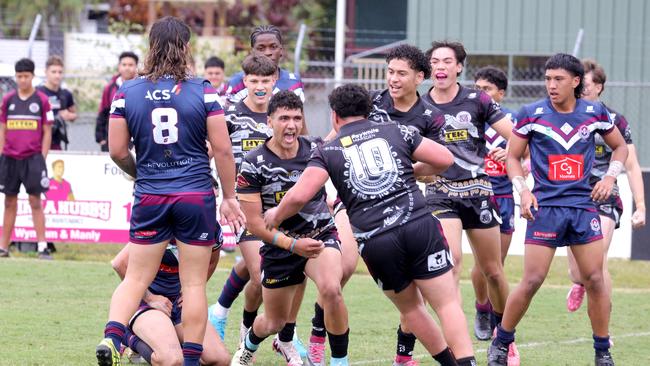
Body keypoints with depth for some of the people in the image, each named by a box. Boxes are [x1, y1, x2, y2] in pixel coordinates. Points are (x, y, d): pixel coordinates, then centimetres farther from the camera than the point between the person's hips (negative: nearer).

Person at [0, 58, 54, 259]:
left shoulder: (41, 100, 2)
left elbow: (47, 132, 3)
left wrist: (42, 158, -4)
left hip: (33, 157, -3)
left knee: (35, 201, -5)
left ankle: (42, 247, -6)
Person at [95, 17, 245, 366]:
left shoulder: (127, 92, -2)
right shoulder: (203, 91, -6)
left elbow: (117, 150, 1)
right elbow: (222, 149, -6)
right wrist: (229, 197, 4)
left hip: (149, 199, 2)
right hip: (196, 197, -2)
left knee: (136, 278, 10)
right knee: (194, 283, 6)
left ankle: (112, 337, -12)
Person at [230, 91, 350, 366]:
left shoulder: (317, 149, -8)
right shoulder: (253, 164, -16)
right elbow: (254, 222, -15)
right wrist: (293, 245, -24)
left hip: (321, 236, 0)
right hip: (279, 246, 0)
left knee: (331, 290, -32)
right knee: (274, 323, 14)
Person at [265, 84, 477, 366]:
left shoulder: (328, 151, 10)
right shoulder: (395, 132, 14)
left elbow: (299, 196, -3)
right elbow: (445, 159, 13)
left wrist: (276, 216, 18)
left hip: (376, 243, 0)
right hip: (420, 226, 0)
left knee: (410, 308, 21)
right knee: (448, 306, -1)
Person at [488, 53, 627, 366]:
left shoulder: (595, 113, 3)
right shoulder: (531, 114, -3)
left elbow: (620, 146, 18)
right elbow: (513, 156, 6)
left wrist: (610, 177, 3)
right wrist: (523, 190, -8)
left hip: (583, 205, 2)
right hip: (545, 207, -2)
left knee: (595, 280, 0)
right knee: (531, 282, -6)